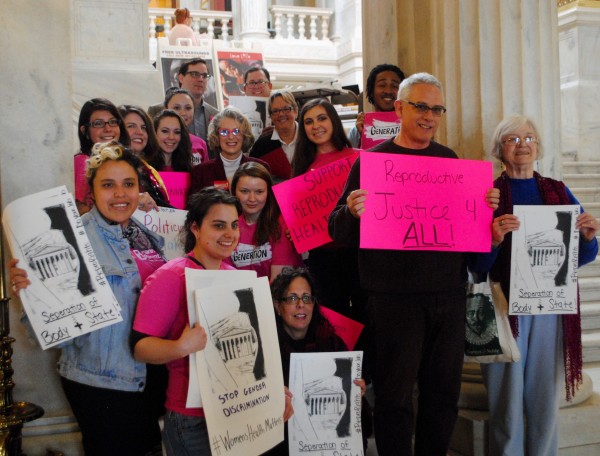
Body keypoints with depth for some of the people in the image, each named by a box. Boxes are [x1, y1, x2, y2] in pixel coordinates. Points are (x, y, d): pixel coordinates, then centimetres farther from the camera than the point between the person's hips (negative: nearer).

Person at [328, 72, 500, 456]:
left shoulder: (450, 160, 12)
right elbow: (338, 230, -5)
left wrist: (487, 208, -3)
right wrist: (352, 212, -27)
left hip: (448, 295, 5)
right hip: (394, 297, -4)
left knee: (444, 393, 14)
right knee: (396, 397, 3)